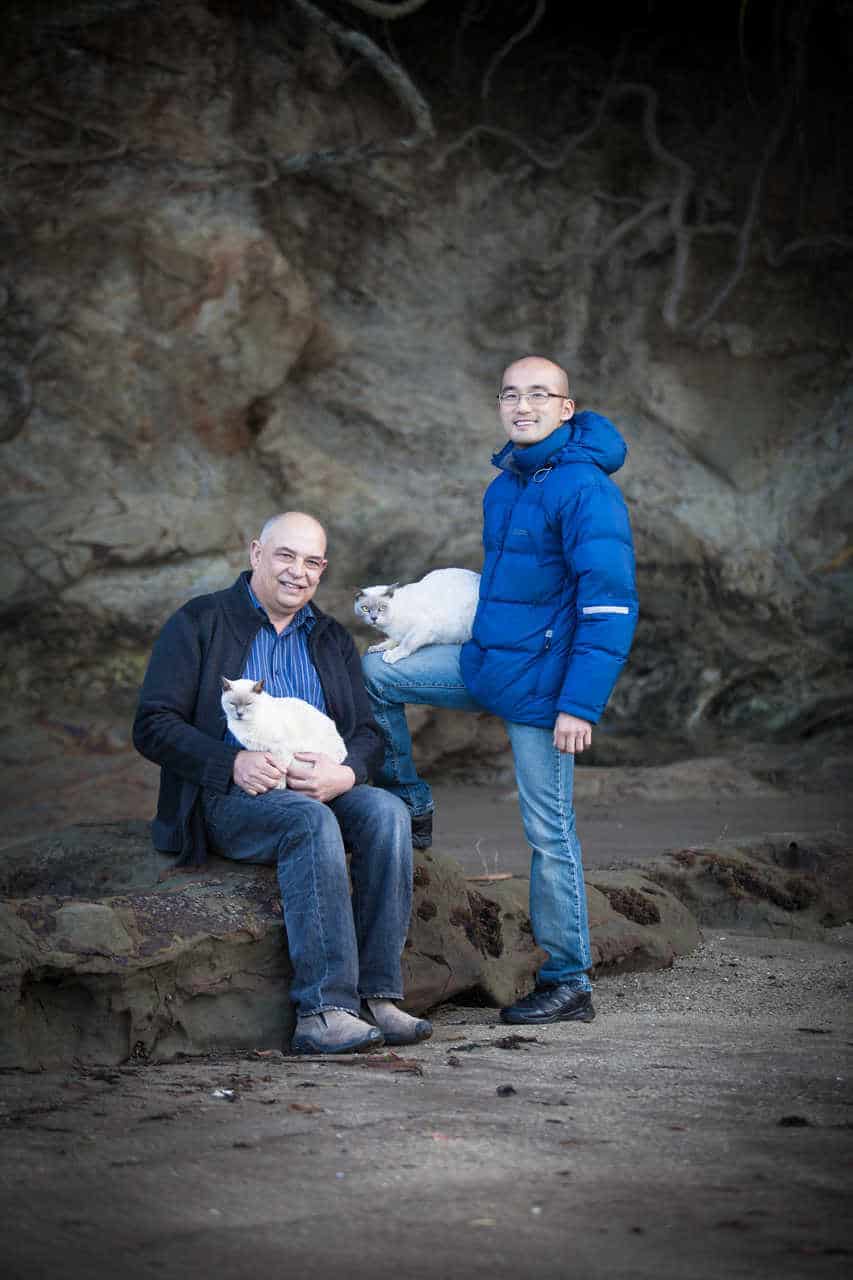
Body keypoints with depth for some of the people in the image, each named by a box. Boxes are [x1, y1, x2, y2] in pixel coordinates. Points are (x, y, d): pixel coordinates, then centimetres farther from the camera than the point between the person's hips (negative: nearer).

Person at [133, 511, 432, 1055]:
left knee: (387, 811, -27)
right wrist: (234, 763, -18)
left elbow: (367, 733, 14)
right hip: (228, 799, -4)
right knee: (312, 821, -35)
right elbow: (153, 725, -3)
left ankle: (377, 995, -29)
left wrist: (345, 773, -12)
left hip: (320, 789, 5)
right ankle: (323, 1011, -40)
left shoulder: (333, 639, 20)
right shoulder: (199, 623, 5)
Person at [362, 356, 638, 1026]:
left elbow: (611, 607, -20)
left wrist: (581, 704, -24)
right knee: (376, 670, 7)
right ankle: (409, 807, 22)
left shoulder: (585, 489, -16)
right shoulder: (505, 485, 11)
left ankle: (570, 984, 6)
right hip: (485, 662, 8)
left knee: (549, 832, -3)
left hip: (542, 683, -8)